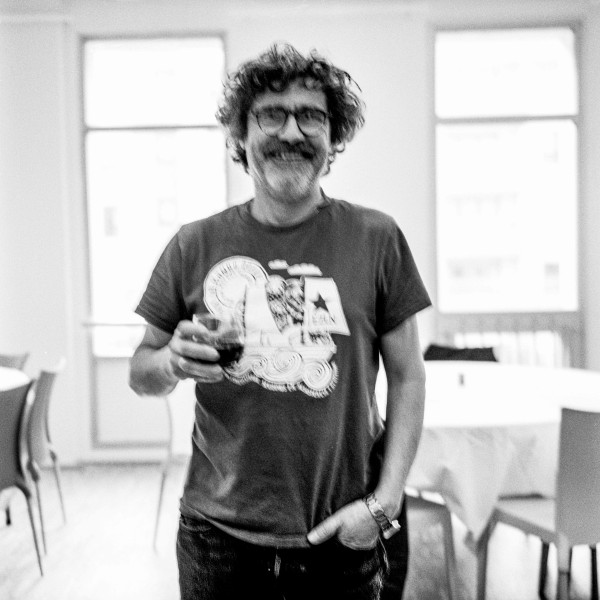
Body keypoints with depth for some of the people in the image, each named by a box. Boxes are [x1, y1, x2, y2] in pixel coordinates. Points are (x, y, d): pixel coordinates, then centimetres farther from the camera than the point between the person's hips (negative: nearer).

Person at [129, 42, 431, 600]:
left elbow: (407, 378, -1)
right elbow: (140, 373, 7)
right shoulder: (194, 246, -2)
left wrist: (384, 502, -8)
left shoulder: (377, 240, -4)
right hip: (218, 537, 1)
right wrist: (173, 362, -15)